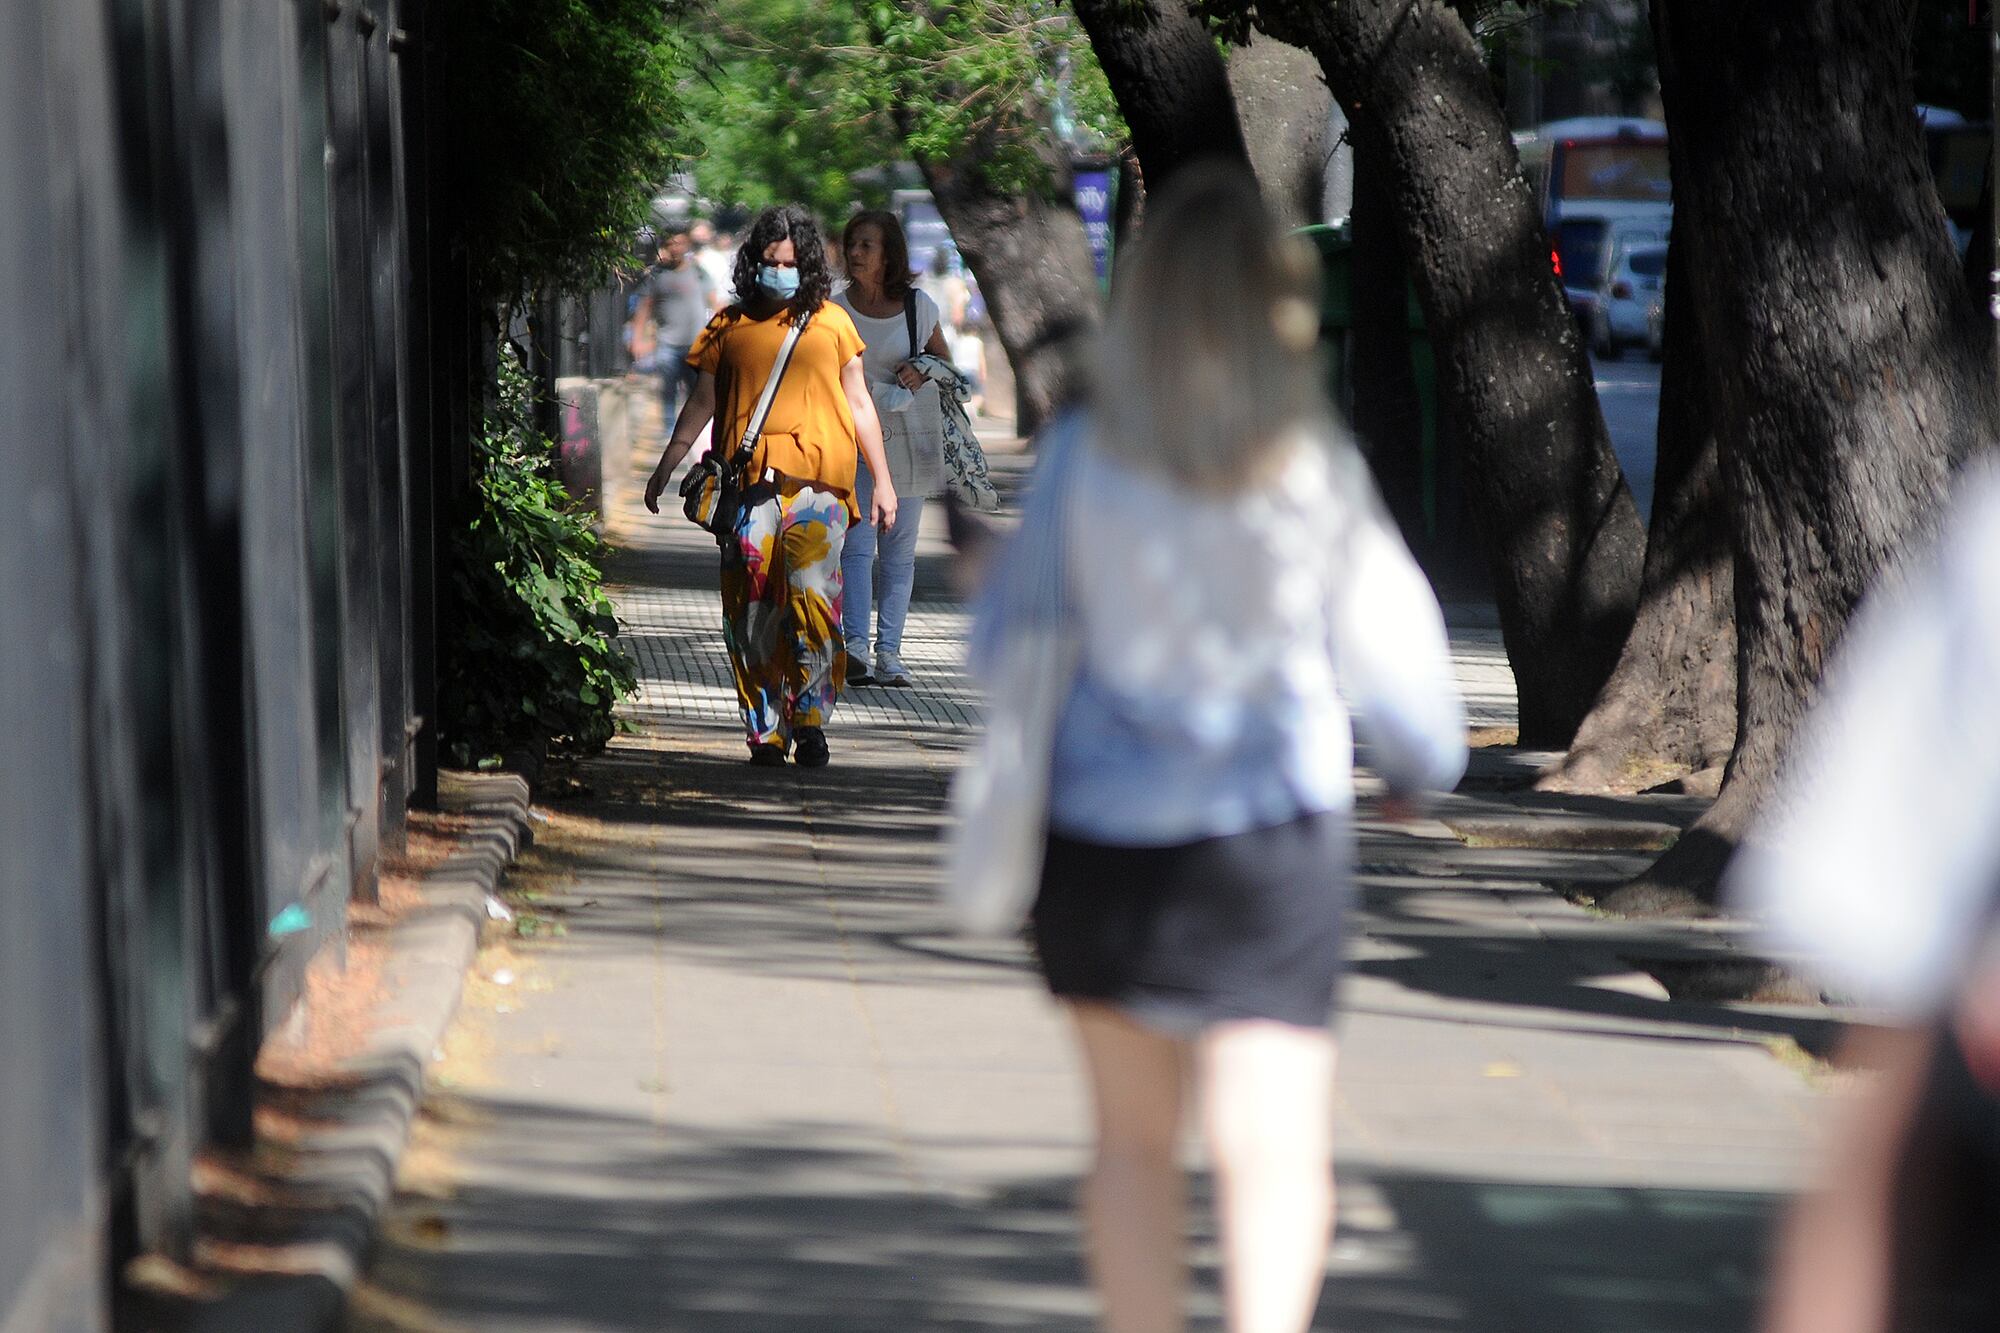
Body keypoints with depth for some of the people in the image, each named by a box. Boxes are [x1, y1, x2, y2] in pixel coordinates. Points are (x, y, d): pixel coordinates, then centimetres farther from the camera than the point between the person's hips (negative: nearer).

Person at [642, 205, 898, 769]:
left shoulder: (832, 322, 12)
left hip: (817, 483, -1)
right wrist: (665, 467, 13)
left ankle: (809, 717, -6)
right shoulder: (730, 327, 12)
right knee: (752, 610, -3)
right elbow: (702, 403, 18)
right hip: (749, 485, 1)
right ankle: (765, 730, 2)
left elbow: (858, 404, 17)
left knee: (812, 594, -15)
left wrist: (882, 480, 15)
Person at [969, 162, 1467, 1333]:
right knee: (1274, 1148, -4)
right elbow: (1386, 642, 1)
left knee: (1135, 1141, 17)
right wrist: (1425, 764, 20)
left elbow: (1008, 641, -2)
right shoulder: (1318, 469, -10)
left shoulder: (1083, 457, -9)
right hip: (1274, 836, -2)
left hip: (1101, 832, 2)